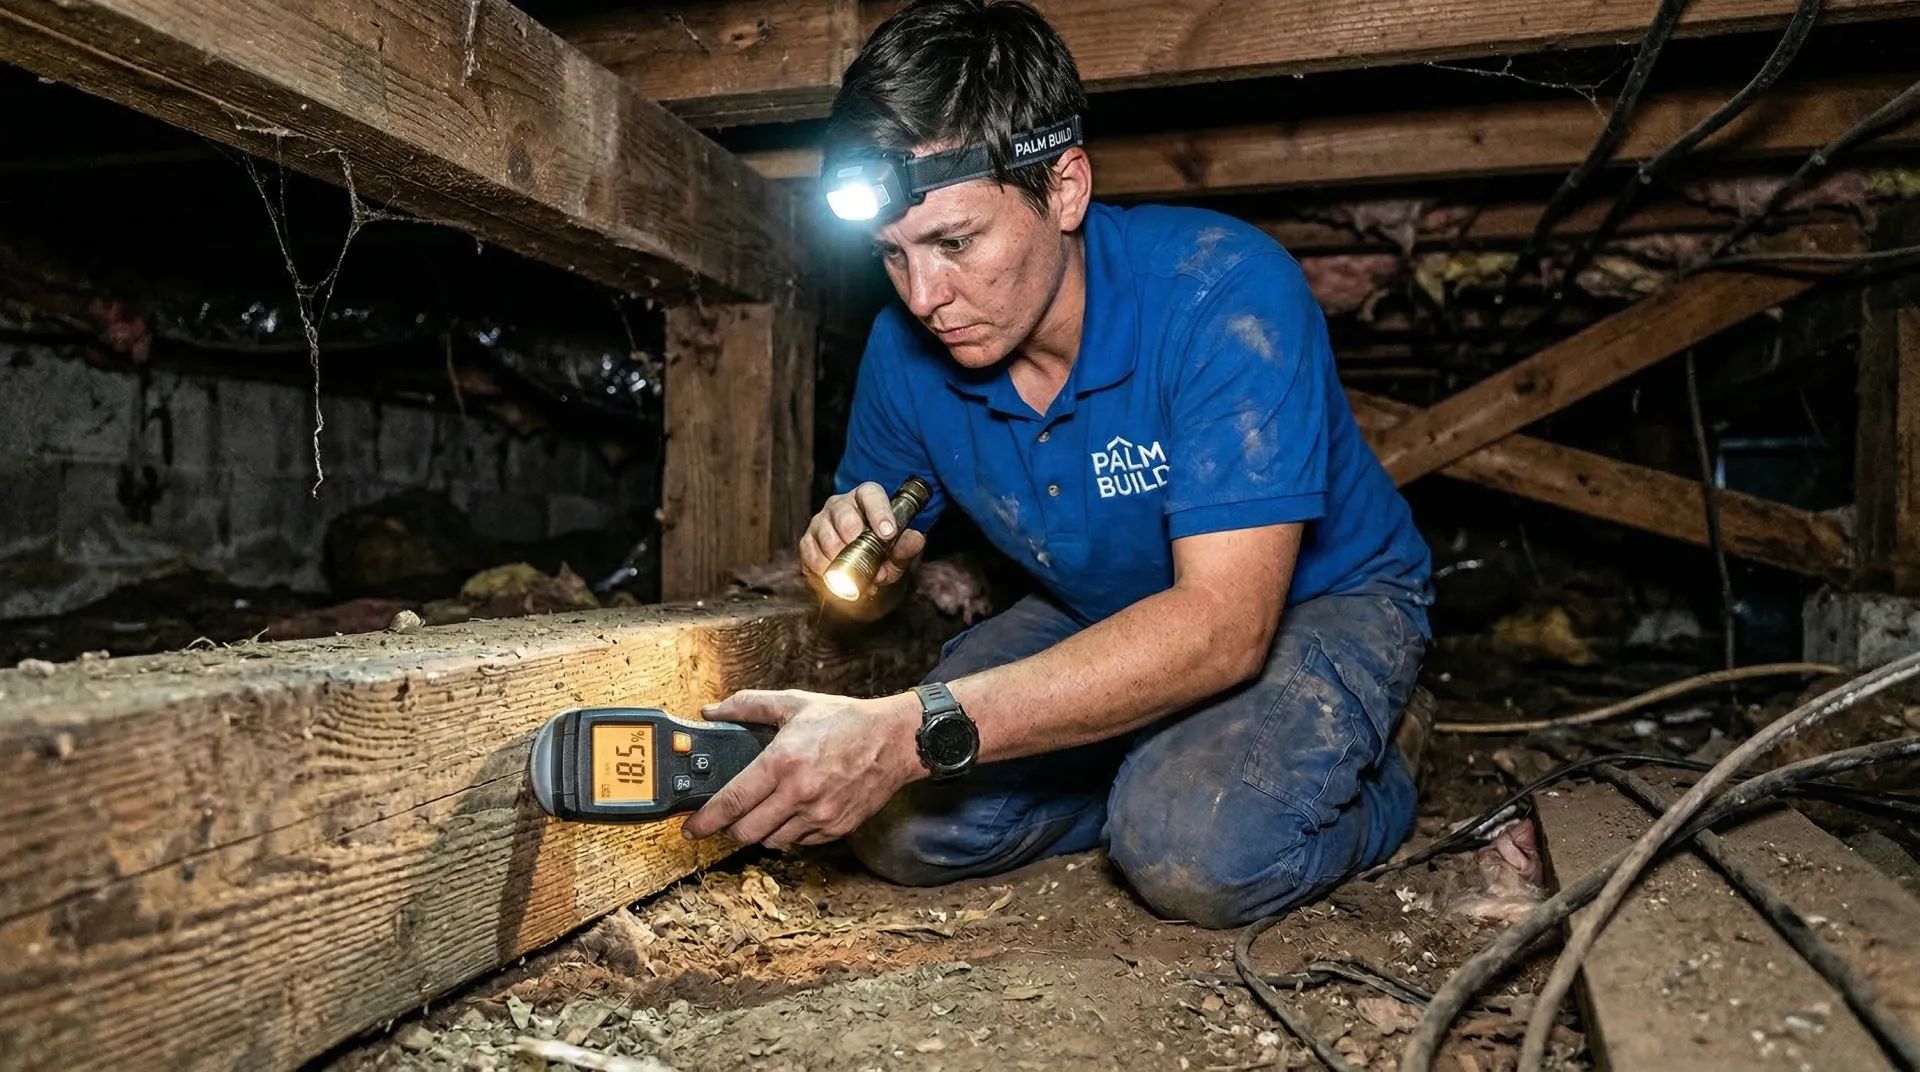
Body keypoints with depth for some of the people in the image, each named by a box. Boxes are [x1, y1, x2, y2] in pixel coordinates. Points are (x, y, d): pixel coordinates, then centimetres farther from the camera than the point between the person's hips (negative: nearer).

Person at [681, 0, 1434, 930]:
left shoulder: (1224, 292, -31)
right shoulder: (905, 349, -13)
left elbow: (1223, 625, -39)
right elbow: (878, 592, 2)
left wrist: (914, 731, -47)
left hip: (1320, 602, -4)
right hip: (1100, 619, 5)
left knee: (1199, 851, -33)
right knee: (893, 827, -13)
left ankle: (1366, 786, 0)